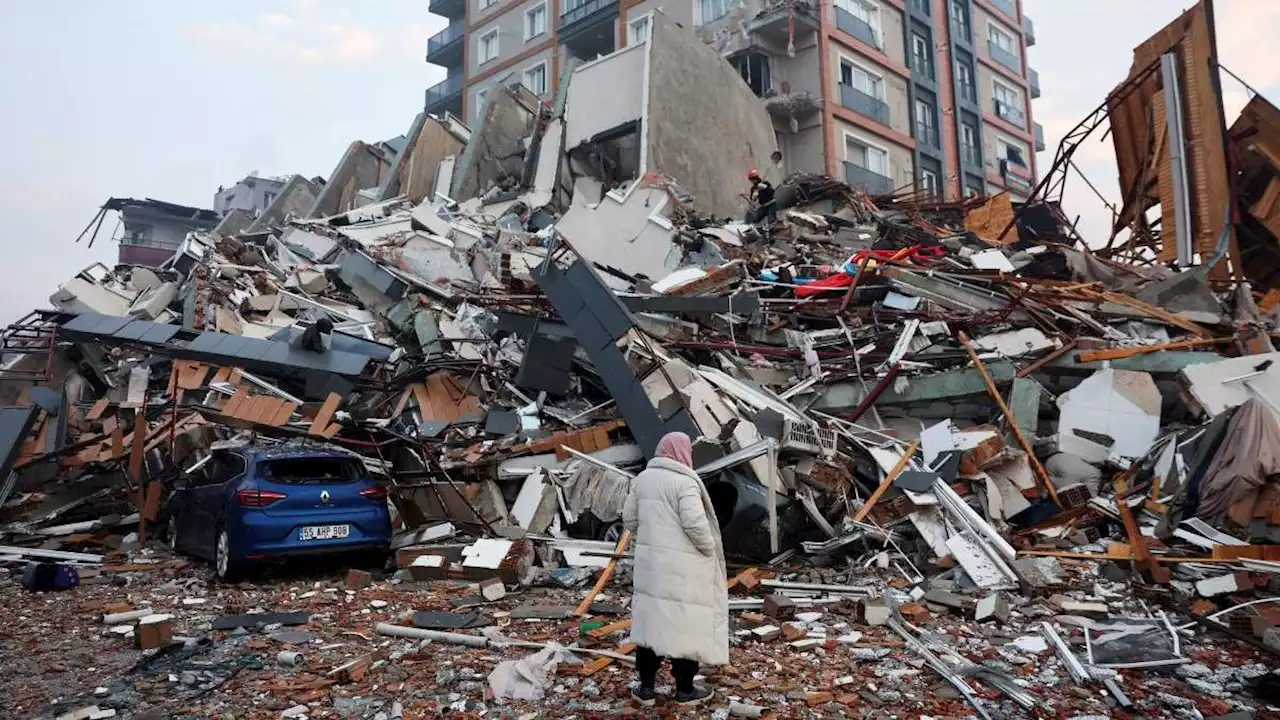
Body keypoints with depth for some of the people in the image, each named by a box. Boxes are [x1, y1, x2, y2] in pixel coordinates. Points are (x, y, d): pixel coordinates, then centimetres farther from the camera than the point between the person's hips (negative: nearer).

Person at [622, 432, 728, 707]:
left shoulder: (642, 478, 7)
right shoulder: (685, 481, -15)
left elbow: (629, 519, 11)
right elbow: (695, 524, -23)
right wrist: (711, 550, -7)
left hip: (649, 562, 7)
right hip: (682, 567, -6)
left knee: (650, 620, 13)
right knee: (686, 624, 6)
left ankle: (646, 688, 20)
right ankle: (685, 690, 18)